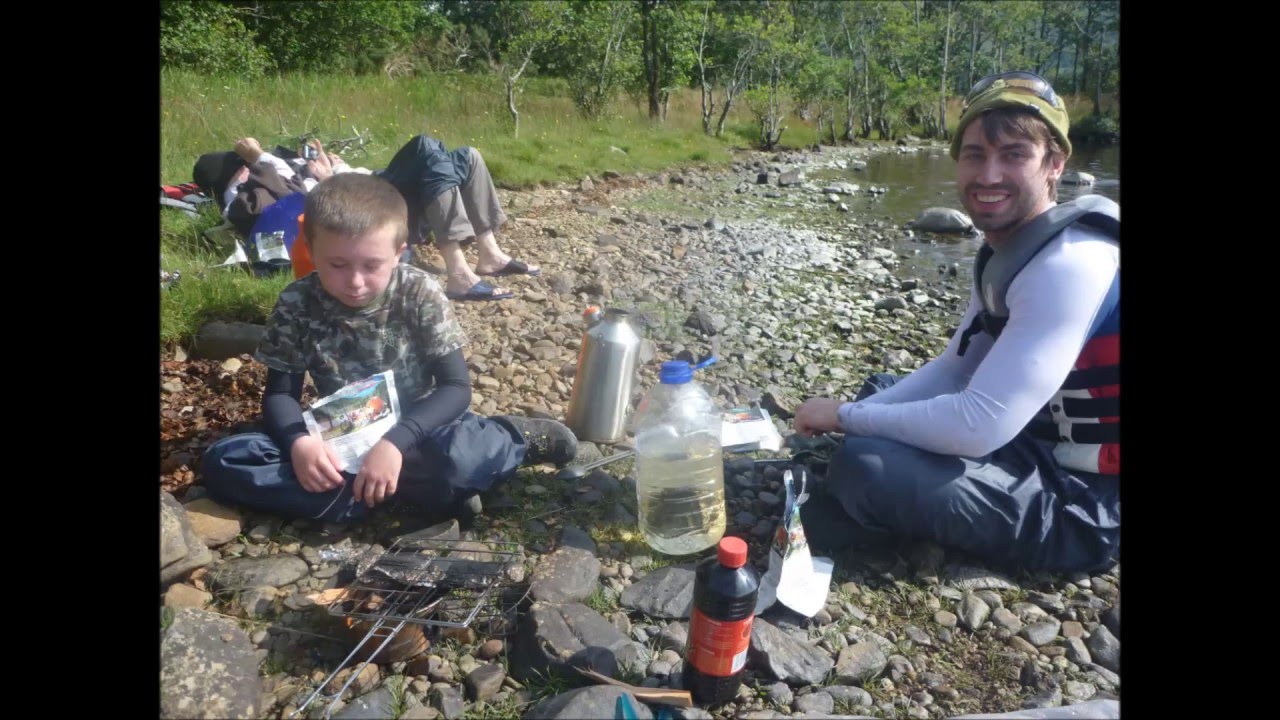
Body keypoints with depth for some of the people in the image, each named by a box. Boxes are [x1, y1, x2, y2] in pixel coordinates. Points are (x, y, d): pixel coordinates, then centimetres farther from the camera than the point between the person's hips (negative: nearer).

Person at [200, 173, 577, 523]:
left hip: (414, 427, -4)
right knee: (221, 462, -22)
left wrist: (396, 441, -31)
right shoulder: (296, 304, -9)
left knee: (457, 461, -41)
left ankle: (512, 439, -5)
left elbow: (456, 387, -16)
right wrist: (298, 442, -26)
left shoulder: (420, 293, -14)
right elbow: (280, 392, -3)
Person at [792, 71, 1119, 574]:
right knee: (880, 391, 17)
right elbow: (956, 369, 10)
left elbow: (978, 427, -31)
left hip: (1086, 501, -9)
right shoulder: (1007, 251, 3)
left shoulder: (1070, 266, -26)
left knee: (865, 467, -25)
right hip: (1035, 446, 10)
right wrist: (859, 413, -4)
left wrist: (845, 416, -19)